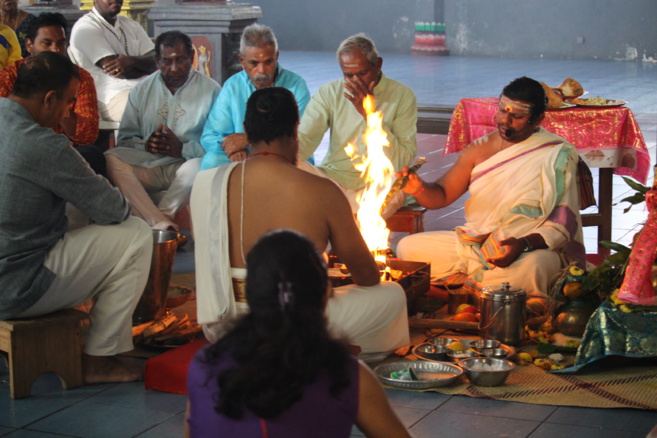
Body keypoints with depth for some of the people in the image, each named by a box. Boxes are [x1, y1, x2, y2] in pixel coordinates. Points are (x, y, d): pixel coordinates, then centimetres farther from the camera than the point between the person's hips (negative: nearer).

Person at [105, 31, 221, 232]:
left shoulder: (210, 89, 5)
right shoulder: (141, 90, 16)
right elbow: (125, 138, 13)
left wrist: (182, 149, -17)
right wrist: (145, 145, -9)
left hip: (185, 166, -3)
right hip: (147, 167, 3)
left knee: (198, 167, -37)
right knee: (111, 159, -26)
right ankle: (162, 224, -39)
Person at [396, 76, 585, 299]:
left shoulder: (558, 155, -7)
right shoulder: (480, 149, 6)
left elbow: (564, 224, -12)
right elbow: (441, 195, 8)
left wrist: (524, 245, -29)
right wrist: (419, 189, -16)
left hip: (534, 249, -5)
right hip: (475, 244, 5)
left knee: (532, 267, -41)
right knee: (407, 248, -10)